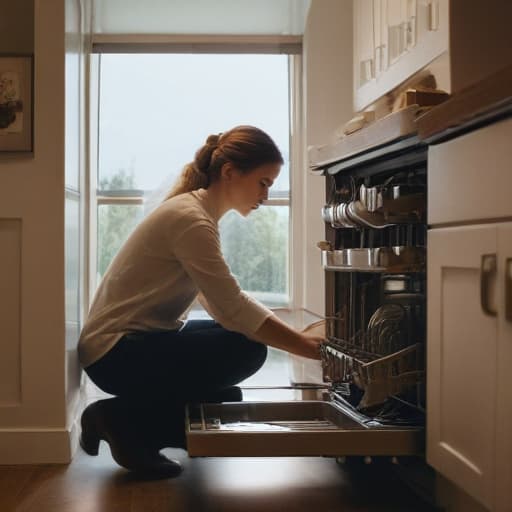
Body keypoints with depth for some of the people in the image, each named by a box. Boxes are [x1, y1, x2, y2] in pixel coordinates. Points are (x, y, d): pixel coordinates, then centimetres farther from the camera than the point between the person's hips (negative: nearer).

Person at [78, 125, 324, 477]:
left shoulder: (198, 212, 10)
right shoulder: (190, 219, -21)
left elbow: (225, 303, 7)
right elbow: (233, 309, -25)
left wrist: (300, 337, -1)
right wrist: (308, 347, -20)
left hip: (138, 341, 10)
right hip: (115, 352, -10)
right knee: (247, 349, -20)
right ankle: (120, 418, -9)